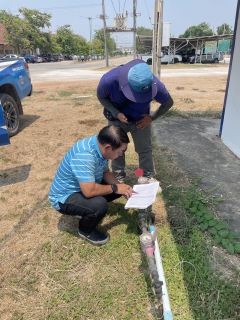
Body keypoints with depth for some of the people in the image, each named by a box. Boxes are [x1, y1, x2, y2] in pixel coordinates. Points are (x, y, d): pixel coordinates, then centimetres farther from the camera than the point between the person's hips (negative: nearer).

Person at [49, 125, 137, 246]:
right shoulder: (83, 155, -35)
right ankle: (85, 230, 0)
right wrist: (115, 188, -23)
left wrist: (120, 187, -10)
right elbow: (89, 191, -38)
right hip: (64, 197, -8)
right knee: (100, 204, -32)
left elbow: (105, 172, 6)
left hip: (86, 187, 8)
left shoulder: (100, 145, -8)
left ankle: (90, 209, 15)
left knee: (119, 188, 2)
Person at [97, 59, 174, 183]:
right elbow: (101, 97, -13)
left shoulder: (155, 84, -33)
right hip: (117, 119, 0)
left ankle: (149, 177, 25)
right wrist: (116, 113, -25)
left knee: (144, 149, 7)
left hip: (141, 120, 0)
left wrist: (152, 117, -16)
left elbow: (168, 103, -12)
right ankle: (118, 178, 27)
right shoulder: (109, 80, -36)